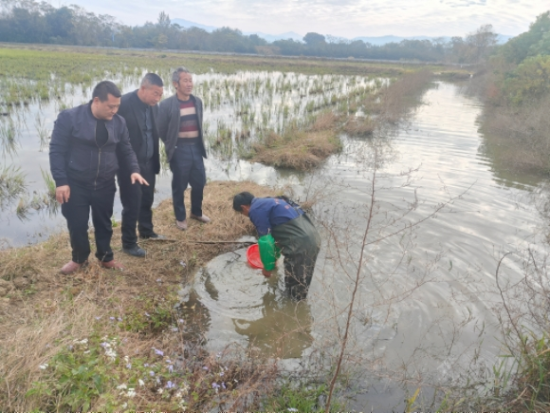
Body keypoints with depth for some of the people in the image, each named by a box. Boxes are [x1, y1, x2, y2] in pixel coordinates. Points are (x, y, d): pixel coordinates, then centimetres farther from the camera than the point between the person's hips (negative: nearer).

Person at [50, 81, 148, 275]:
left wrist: (134, 170, -10)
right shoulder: (69, 118, -13)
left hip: (105, 185, 3)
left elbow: (126, 151, 8)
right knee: (77, 225, 9)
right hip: (75, 185, -3)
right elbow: (57, 151, -11)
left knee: (104, 224, 16)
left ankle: (105, 257, 36)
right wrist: (61, 181, -16)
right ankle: (79, 258, 33)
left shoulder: (118, 122, -1)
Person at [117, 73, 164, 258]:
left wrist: (156, 160, 10)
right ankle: (129, 243, 17)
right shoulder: (124, 103, -18)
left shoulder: (153, 106, 3)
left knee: (147, 200, 19)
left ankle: (146, 231, 40)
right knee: (132, 204, 1)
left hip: (148, 163, 7)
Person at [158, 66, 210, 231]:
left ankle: (196, 212, 34)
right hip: (179, 150, -5)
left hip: (196, 148, 5)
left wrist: (199, 142, 12)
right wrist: (172, 145, 4)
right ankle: (180, 217, 24)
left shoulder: (197, 101, 5)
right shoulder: (166, 104, -12)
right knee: (179, 186, 6)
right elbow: (162, 131, -4)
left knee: (199, 182, 12)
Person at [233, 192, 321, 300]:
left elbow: (265, 240, -10)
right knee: (300, 284, 26)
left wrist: (268, 267, 6)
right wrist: (276, 255, 46)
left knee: (295, 293, 10)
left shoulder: (256, 210, -7)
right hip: (312, 237, 10)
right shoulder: (267, 202, 23)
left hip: (300, 245, -10)